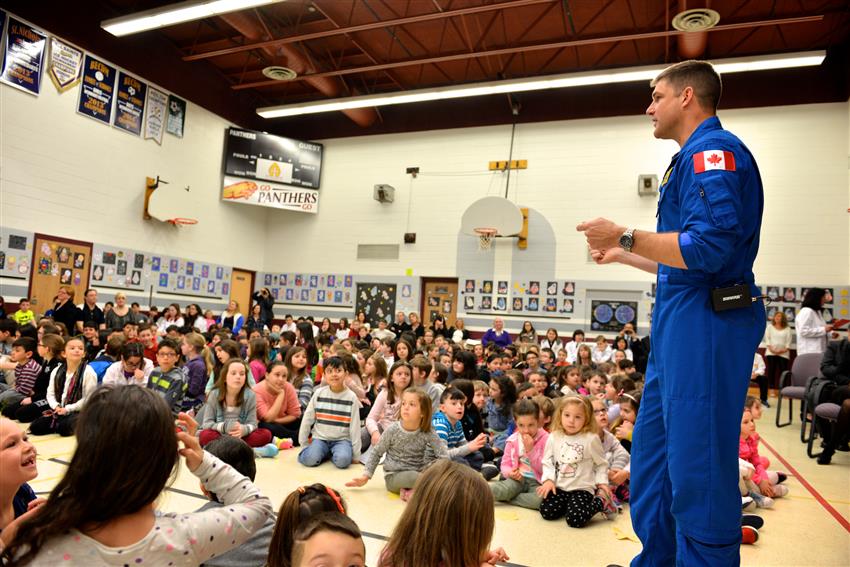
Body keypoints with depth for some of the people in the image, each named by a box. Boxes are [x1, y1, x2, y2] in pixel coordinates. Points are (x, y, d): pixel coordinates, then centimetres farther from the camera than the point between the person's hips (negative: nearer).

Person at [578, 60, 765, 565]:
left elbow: (709, 248, -24)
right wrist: (621, 255, 28)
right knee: (654, 455, 17)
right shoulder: (696, 155, 21)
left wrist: (626, 237, -14)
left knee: (697, 468, -1)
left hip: (704, 324, -11)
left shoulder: (713, 150, -9)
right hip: (681, 323, 11)